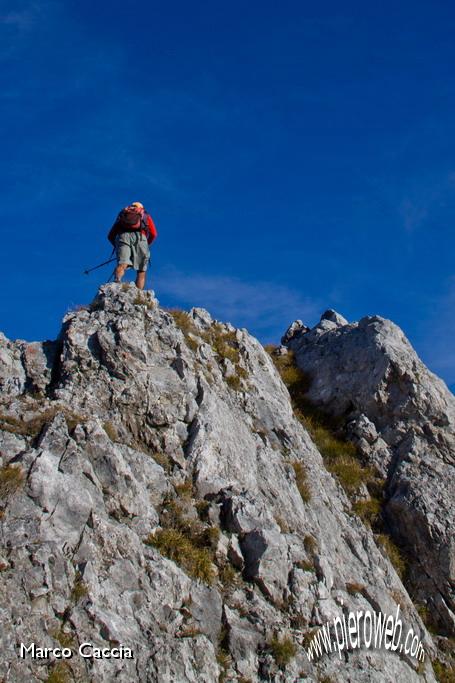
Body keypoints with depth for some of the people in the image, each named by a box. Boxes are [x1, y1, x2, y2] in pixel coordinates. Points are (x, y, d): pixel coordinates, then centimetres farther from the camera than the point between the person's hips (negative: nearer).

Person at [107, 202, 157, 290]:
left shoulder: (122, 214, 36)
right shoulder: (146, 215, 33)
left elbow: (110, 236, 27)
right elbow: (153, 234, 16)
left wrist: (117, 246, 38)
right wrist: (147, 245, 30)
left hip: (123, 236, 1)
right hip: (140, 237, 0)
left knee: (122, 265, -20)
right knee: (141, 271, 4)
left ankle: (117, 280, -51)